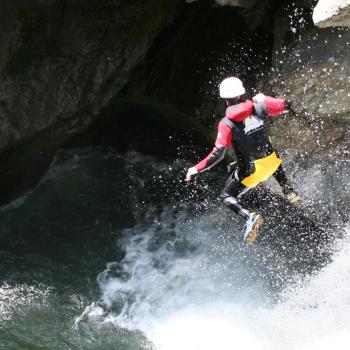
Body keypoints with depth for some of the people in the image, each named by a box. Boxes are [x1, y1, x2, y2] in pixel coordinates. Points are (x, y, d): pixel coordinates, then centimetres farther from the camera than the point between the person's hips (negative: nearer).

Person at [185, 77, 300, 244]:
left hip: (250, 170, -5)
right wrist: (264, 99, 16)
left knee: (226, 196, 13)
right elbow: (286, 106, 3)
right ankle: (289, 192, 39)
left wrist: (196, 169, -18)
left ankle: (249, 216, -15)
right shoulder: (260, 106, -13)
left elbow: (218, 154, -27)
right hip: (271, 161, 5)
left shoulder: (226, 124, -22)